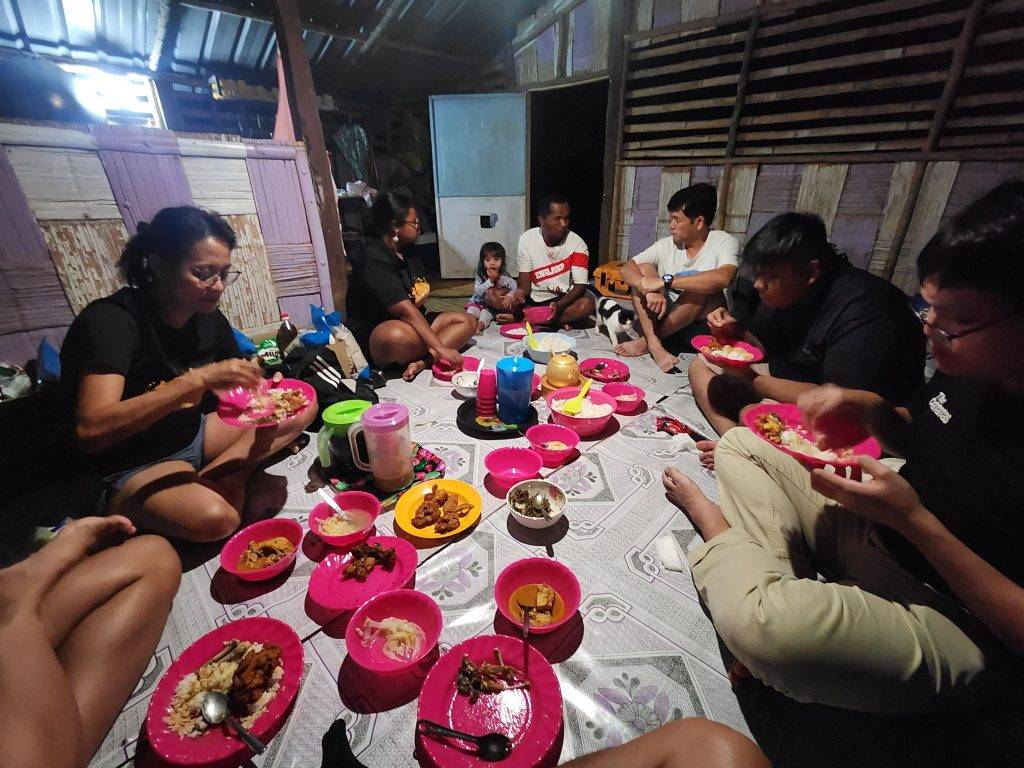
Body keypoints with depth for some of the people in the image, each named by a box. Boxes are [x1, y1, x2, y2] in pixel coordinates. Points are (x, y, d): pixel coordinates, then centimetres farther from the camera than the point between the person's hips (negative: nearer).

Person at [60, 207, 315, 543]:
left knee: (304, 406, -6)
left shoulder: (209, 318, -3)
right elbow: (90, 430, -34)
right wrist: (198, 379, -40)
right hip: (132, 469, -7)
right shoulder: (110, 321, -22)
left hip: (195, 433, 7)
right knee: (215, 517, -36)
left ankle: (218, 477, -14)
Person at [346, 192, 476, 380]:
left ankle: (421, 361, -24)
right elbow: (404, 310, -29)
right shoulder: (374, 259, -18)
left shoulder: (398, 252, 11)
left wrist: (420, 295, 1)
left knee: (468, 321, -3)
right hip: (373, 337, -9)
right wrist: (441, 349, -34)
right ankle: (432, 357, -10)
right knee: (398, 336, -43)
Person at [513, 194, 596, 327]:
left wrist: (559, 305, -34)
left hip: (564, 299, -1)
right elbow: (525, 280, -7)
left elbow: (580, 285, -15)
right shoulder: (527, 239, -9)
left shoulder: (577, 244, -12)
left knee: (587, 304, -32)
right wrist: (521, 292, -31)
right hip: (534, 299, 1)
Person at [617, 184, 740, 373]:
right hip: (664, 316, 4)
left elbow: (723, 277, -32)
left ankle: (646, 341, -20)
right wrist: (650, 290, -31)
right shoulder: (666, 245, 1)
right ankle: (654, 344, -29)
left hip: (703, 324, -3)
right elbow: (627, 268, -11)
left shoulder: (724, 242, -10)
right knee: (643, 269, -13)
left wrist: (665, 281, -33)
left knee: (704, 287, -31)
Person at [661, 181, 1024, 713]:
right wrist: (870, 409, -4)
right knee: (739, 444, 6)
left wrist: (914, 519, -28)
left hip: (961, 623, -7)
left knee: (759, 623, -37)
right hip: (870, 531, 8)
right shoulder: (967, 366, -5)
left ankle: (710, 518, -7)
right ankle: (791, 585, -4)